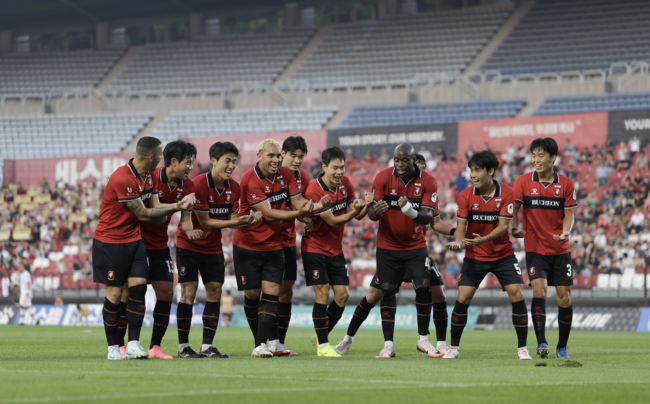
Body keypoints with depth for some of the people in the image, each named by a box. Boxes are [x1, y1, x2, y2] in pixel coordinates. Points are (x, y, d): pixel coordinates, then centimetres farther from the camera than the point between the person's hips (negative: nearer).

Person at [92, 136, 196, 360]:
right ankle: (113, 348, 7)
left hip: (134, 239, 7)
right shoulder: (122, 179, -23)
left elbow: (154, 207, 8)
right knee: (114, 293, -3)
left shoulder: (147, 176, 6)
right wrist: (175, 208, -14)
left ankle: (133, 344, -7)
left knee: (138, 288, -7)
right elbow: (143, 214, -18)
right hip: (110, 241, -7)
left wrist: (178, 205, -8)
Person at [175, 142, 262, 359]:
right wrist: (235, 222, -27)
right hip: (189, 244, -6)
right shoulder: (198, 184, -20)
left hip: (213, 247, 6)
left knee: (215, 291, -1)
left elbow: (232, 218, 1)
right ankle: (183, 346, -3)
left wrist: (246, 221, -21)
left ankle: (207, 346, 4)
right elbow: (205, 222, -21)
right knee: (189, 291, -9)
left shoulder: (234, 188, -1)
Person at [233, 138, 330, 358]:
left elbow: (298, 202, 2)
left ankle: (261, 345, -13)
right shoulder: (250, 181, -19)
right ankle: (259, 339, 19)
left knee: (271, 293, -8)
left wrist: (317, 206, -20)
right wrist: (298, 213, -36)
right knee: (252, 294, 2)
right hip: (248, 246, -4)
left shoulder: (285, 175, 0)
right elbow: (268, 213, -25)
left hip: (274, 246, 4)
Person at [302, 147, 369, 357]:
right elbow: (332, 221, -22)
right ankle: (322, 345, -3)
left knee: (343, 294, 2)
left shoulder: (345, 183, -1)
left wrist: (365, 207, -21)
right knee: (322, 293, -10)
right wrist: (353, 213, -37)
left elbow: (357, 215, 1)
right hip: (315, 248, -7)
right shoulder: (314, 191, -22)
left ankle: (321, 336, 20)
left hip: (335, 249, 7)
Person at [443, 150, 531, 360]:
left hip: (503, 254, -1)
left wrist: (484, 240, -35)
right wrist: (458, 241, -32)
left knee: (517, 295, -12)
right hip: (474, 256, 1)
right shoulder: (465, 196, -8)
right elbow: (461, 225, -9)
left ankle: (522, 348, -1)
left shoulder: (506, 193, -11)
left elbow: (503, 225, -17)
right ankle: (454, 347, 5)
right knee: (462, 298, -9)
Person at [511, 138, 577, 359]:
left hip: (560, 249, 1)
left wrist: (565, 232, -18)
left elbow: (569, 214, 2)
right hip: (535, 248, -1)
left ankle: (562, 347, 15)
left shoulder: (566, 184, 0)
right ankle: (541, 343, -20)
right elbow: (513, 210, -3)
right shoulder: (523, 182, -2)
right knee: (539, 290, -20)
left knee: (564, 298, 1)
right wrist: (515, 227, -23)